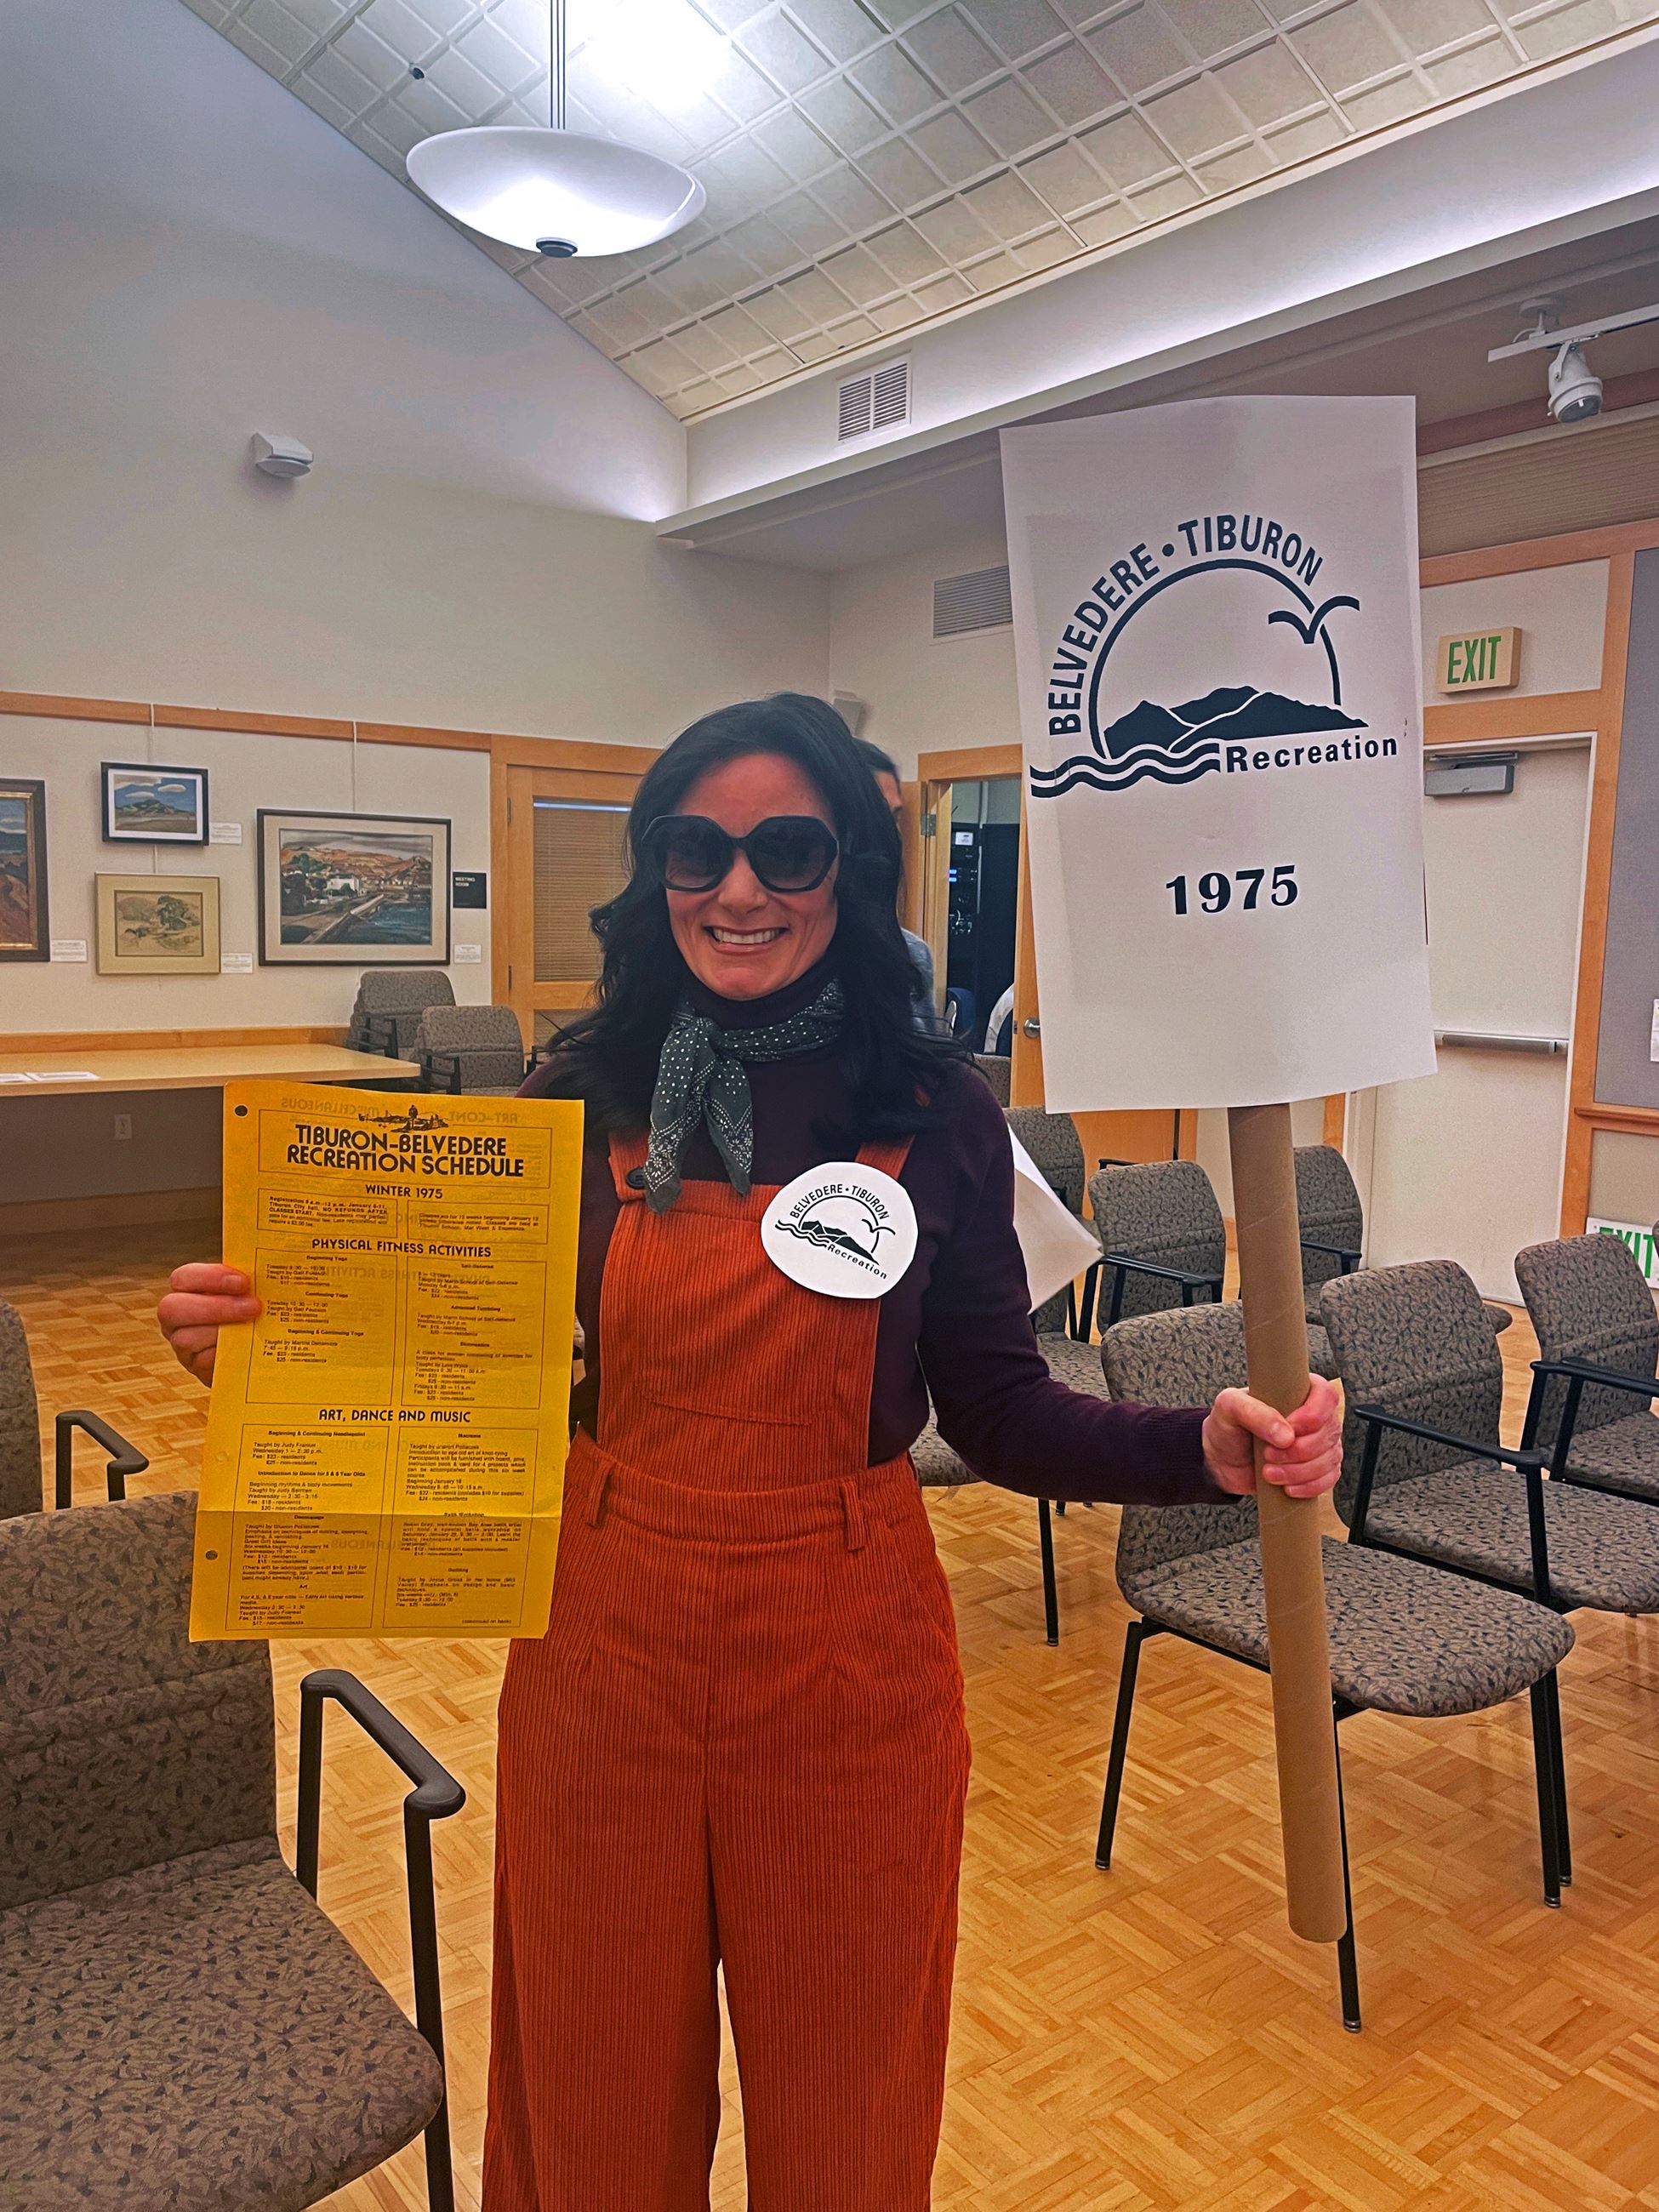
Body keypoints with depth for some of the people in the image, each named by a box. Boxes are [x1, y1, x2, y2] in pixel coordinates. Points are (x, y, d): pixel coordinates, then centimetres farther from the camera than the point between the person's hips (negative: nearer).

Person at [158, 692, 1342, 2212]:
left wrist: (1206, 1451, -18)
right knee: (601, 2090, 23)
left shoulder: (935, 1109, -7)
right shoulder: (585, 1093, -4)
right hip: (604, 1644, 1)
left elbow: (997, 1410, -3)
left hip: (846, 1655, -1)